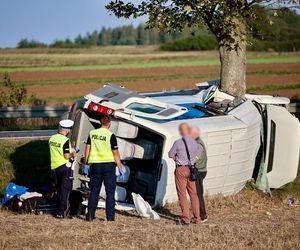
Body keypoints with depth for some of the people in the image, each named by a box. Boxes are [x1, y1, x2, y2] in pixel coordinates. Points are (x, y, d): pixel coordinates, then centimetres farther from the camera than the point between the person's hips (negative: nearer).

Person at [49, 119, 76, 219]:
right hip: (65, 167, -7)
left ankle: (60, 209, 20)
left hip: (55, 166, 7)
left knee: (59, 189, 16)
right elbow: (67, 156, -21)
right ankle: (62, 212, -5)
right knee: (65, 189, -2)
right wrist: (72, 154, -1)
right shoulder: (65, 140, -18)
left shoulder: (52, 138, 6)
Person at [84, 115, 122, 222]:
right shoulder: (111, 135, -9)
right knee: (110, 191, 4)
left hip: (95, 165, 4)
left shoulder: (92, 133, 3)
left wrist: (86, 164, 14)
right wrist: (120, 168, -3)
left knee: (94, 191, 10)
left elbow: (87, 148, 6)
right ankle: (110, 216, 1)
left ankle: (90, 215, 8)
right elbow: (115, 153, -9)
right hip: (108, 164, -4)